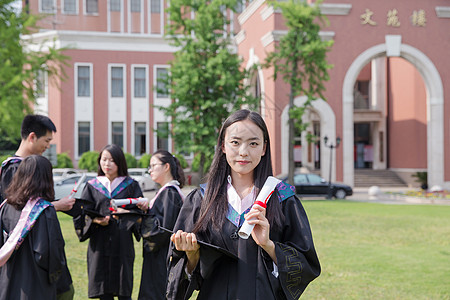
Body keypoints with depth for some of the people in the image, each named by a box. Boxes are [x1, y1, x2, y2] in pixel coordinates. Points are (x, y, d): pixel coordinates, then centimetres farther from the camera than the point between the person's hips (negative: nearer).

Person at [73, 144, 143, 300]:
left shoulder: (131, 186, 6)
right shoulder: (92, 186, 9)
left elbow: (139, 212, 0)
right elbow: (83, 213, 4)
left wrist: (125, 213, -19)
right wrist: (96, 220, -15)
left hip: (122, 244, -1)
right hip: (99, 245, 1)